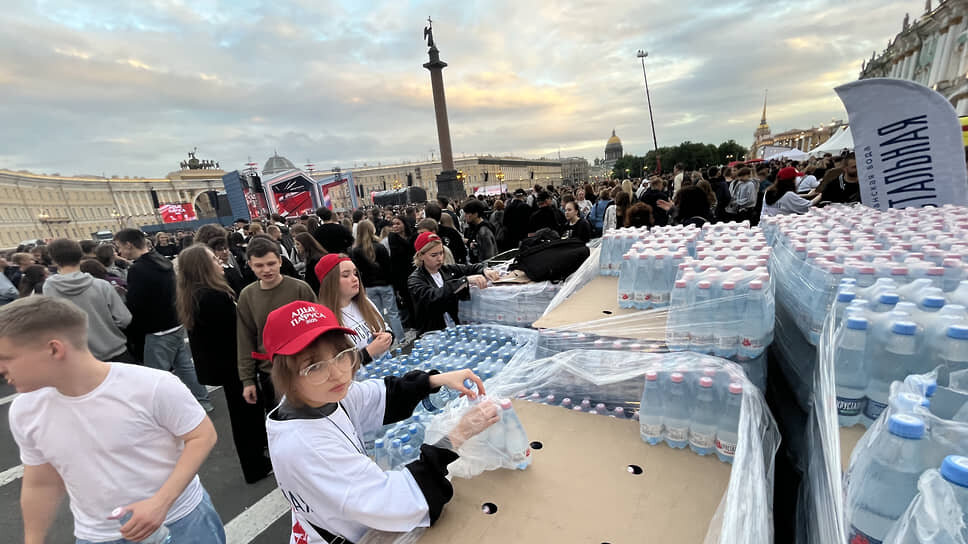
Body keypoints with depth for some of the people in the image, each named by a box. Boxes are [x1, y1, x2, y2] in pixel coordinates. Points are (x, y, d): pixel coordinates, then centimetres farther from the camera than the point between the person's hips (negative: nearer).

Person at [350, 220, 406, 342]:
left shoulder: (354, 251, -4)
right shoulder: (380, 247, -11)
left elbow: (357, 271, -1)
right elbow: (388, 267, -7)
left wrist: (361, 286, 9)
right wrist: (391, 282, 3)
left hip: (369, 287, 2)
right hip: (385, 284, -2)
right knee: (392, 313, 6)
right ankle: (400, 340, 12)